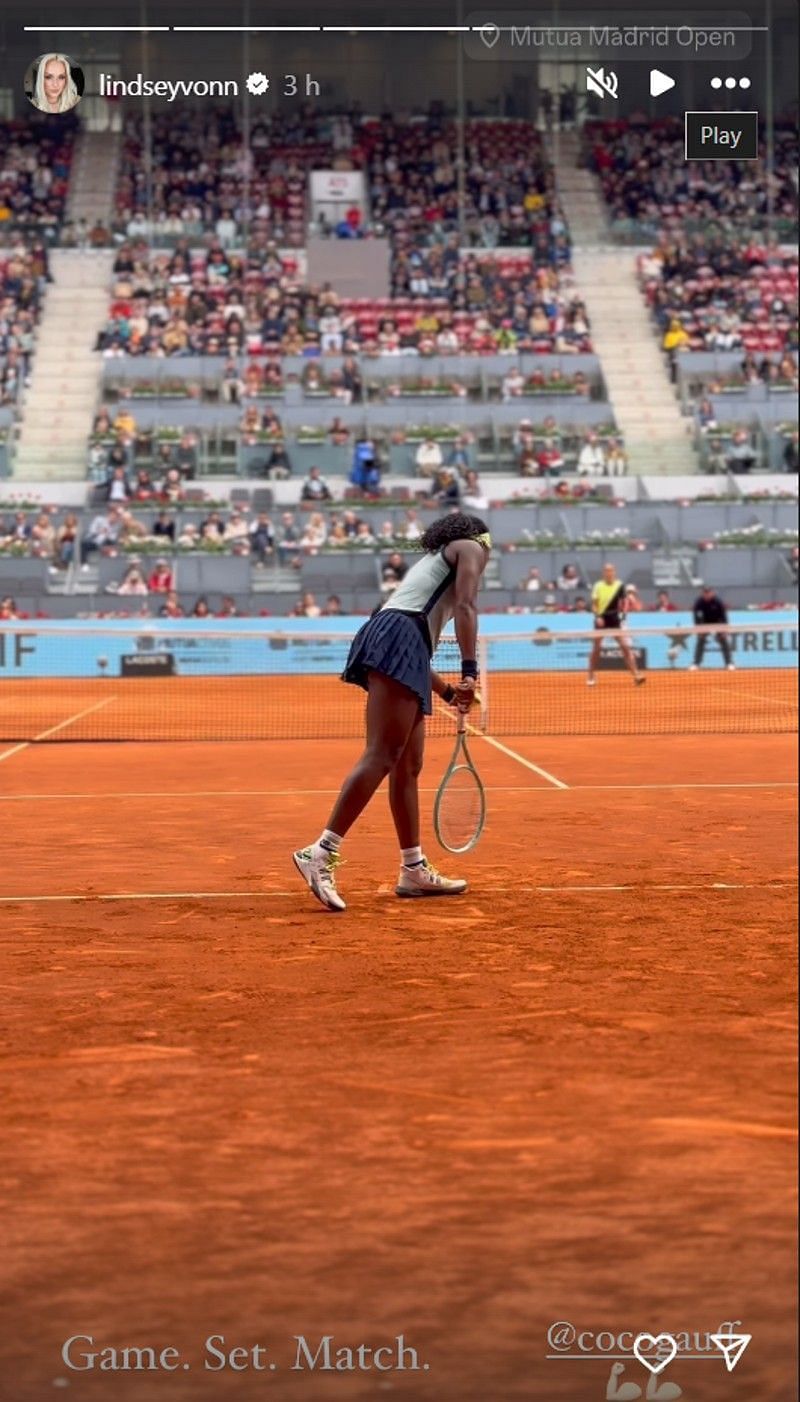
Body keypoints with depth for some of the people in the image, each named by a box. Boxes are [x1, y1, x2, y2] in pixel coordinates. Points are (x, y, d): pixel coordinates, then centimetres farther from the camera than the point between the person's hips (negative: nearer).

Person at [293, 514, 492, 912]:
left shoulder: (435, 560, 36)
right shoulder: (470, 546, 13)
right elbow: (465, 607, -5)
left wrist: (447, 691, 35)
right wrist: (469, 672, -10)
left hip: (388, 638, 10)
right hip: (400, 637, -10)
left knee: (408, 766, 12)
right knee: (382, 757, -17)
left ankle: (414, 870, 17)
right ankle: (321, 854, -26)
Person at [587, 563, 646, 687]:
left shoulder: (619, 585, -1)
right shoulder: (598, 586, -5)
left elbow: (624, 602, 8)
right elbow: (594, 605, -2)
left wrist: (623, 613, -8)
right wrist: (597, 616, -17)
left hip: (615, 620, 1)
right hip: (602, 620, -1)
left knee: (625, 646, -8)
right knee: (596, 648, 4)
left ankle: (636, 674, -9)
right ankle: (591, 677, 17)